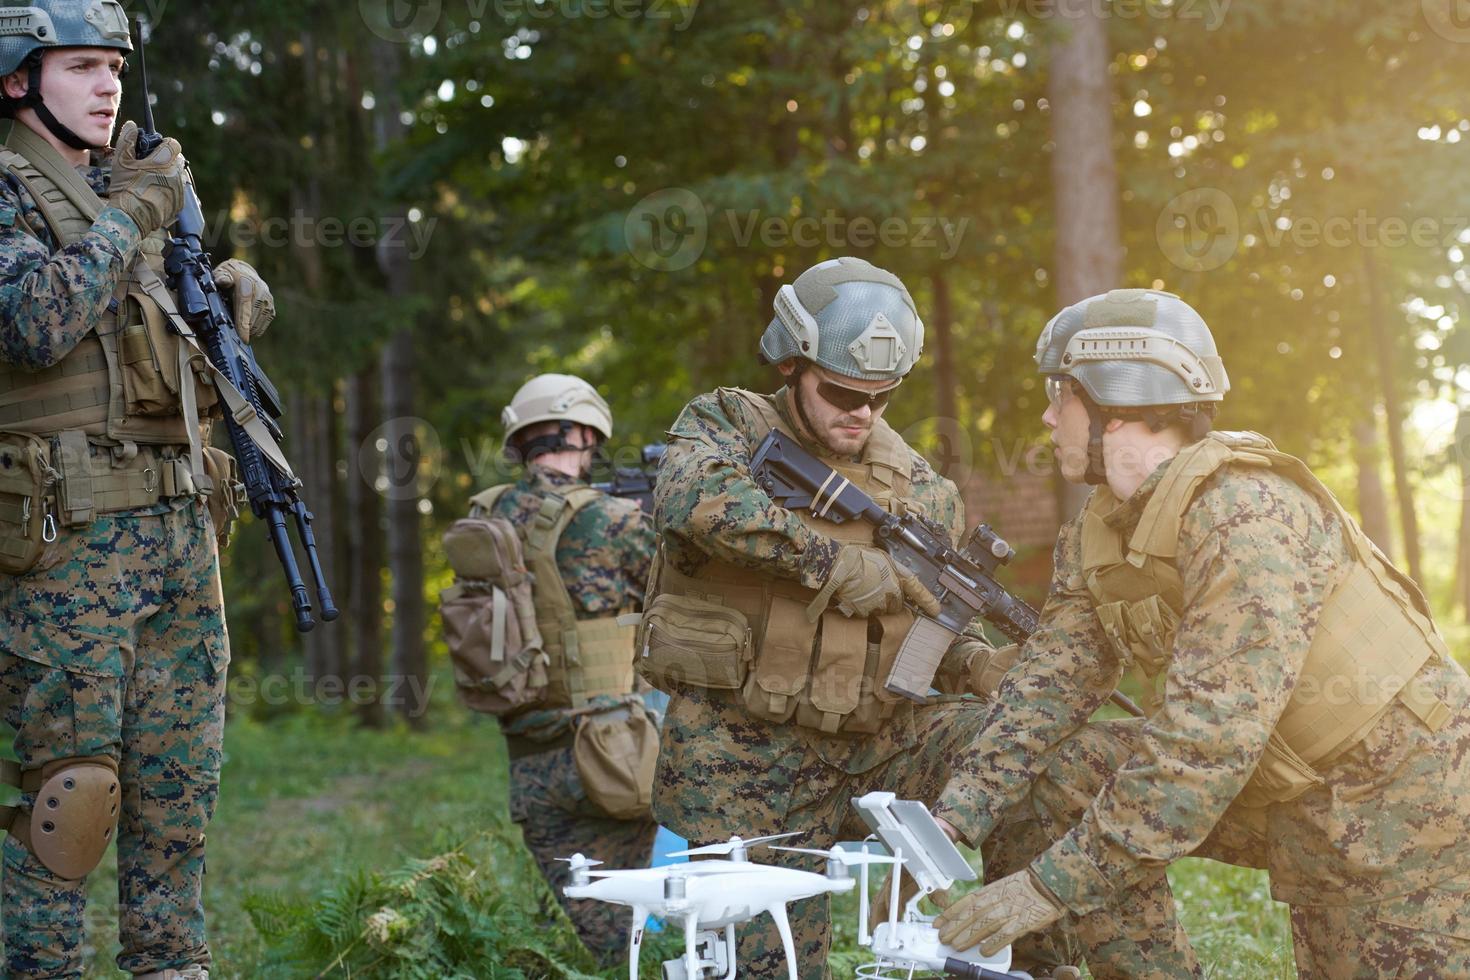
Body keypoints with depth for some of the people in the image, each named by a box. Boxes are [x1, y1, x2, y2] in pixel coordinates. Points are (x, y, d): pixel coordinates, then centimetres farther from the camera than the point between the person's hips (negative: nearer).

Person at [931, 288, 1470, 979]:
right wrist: (951, 823, -13)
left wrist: (1055, 885, -31)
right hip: (1295, 801, 8)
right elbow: (1050, 684, -1)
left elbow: (1213, 734, -32)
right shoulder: (1097, 532, 0)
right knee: (1083, 784, 1)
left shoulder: (1243, 510, -26)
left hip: (1400, 798, -8)